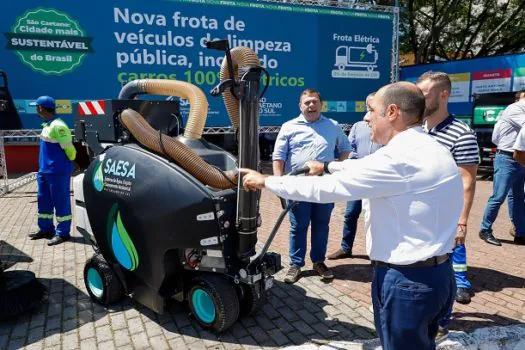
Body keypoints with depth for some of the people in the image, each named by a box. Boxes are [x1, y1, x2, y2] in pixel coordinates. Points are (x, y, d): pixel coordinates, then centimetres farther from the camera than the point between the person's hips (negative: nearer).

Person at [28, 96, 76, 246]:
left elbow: (69, 148, -18)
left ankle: (62, 233, 7)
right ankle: (45, 229, 28)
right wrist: (42, 167, 19)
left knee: (60, 202, -1)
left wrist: (71, 162, -2)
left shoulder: (58, 126, -19)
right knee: (43, 200, 16)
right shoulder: (47, 125, 13)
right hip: (44, 170, 10)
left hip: (58, 171, -10)